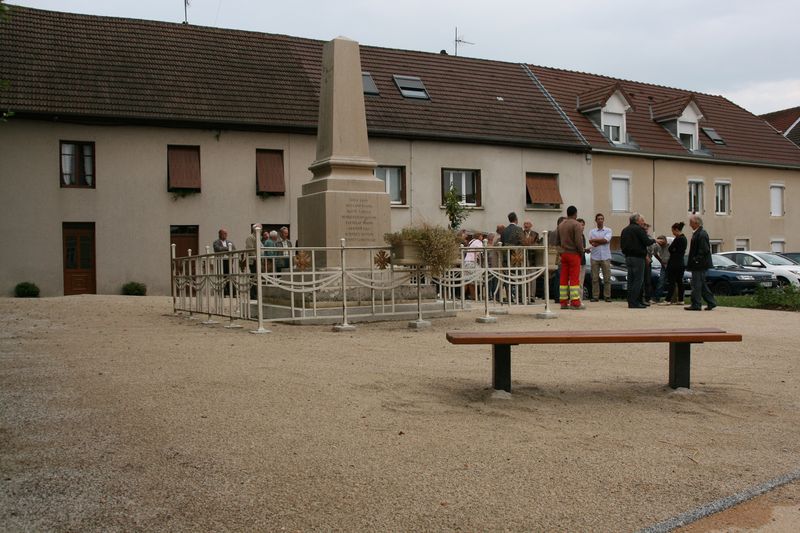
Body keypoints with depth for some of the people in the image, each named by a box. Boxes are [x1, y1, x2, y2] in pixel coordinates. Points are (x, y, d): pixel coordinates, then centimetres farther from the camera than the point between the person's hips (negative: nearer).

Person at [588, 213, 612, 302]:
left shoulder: (608, 230, 8)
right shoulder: (592, 231, 12)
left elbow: (606, 240, -9)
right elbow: (591, 242, -2)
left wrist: (594, 240, -2)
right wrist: (601, 241, -10)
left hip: (605, 257, -1)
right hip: (594, 257, 1)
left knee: (607, 278, -2)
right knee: (595, 278, 0)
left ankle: (607, 296, 3)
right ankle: (595, 296, 4)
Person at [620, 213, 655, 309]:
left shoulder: (625, 230, 15)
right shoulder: (639, 229, -10)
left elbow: (622, 244, 19)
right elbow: (647, 242, -14)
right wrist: (654, 240, 4)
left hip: (628, 257, 8)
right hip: (637, 257, -8)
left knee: (631, 280, 11)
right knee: (638, 280, -6)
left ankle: (631, 301, 12)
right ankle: (633, 302, -10)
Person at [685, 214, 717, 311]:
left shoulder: (702, 234, -16)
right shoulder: (697, 233, 15)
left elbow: (704, 250, -22)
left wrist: (697, 260, -18)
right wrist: (690, 263, 17)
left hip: (700, 265, -10)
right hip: (698, 265, 10)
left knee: (696, 285, -6)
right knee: (702, 285, 15)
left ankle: (696, 305, -2)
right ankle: (711, 302, 20)